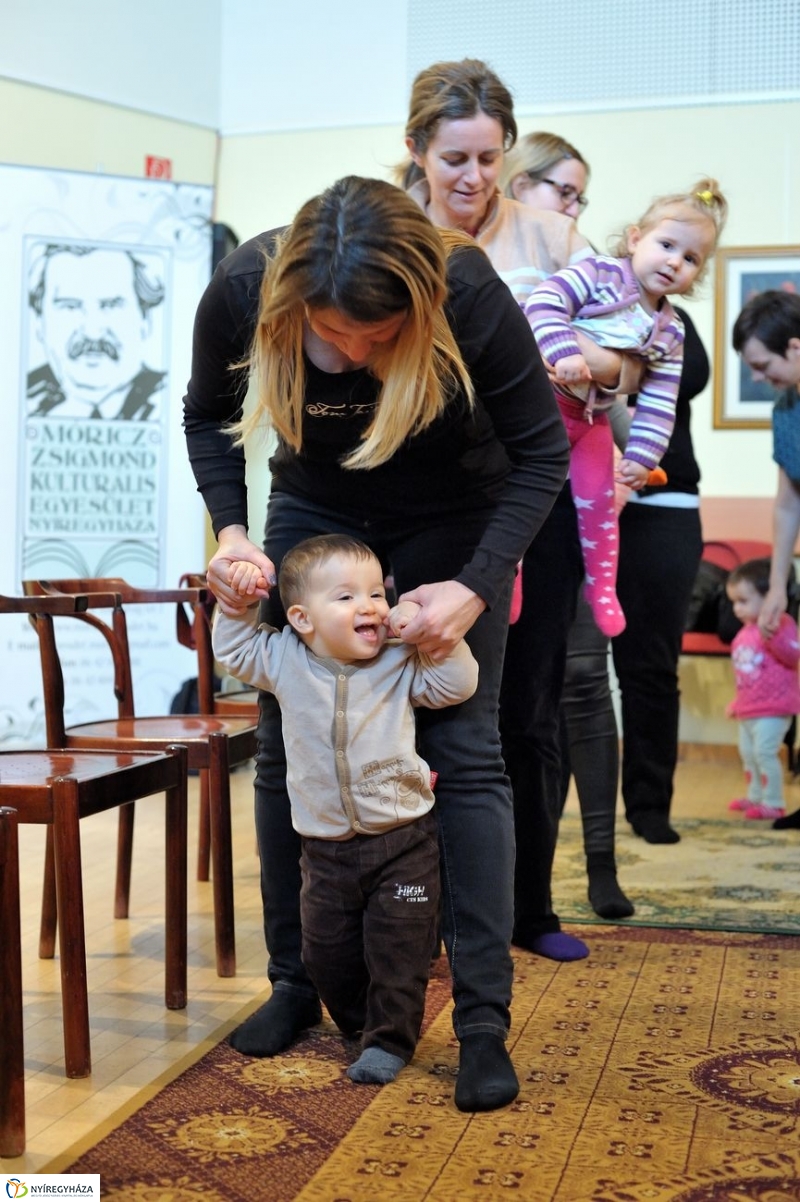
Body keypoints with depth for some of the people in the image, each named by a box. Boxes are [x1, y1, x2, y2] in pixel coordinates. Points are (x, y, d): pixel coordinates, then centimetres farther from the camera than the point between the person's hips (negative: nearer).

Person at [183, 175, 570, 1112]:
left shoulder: (468, 297, -32)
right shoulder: (243, 290, -26)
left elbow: (541, 452, -18)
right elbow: (207, 415, -4)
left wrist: (477, 587, -27)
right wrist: (231, 530, -18)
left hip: (452, 517, -2)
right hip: (314, 507, 3)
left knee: (460, 748, -9)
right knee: (283, 744, 1)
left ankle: (484, 1022, -2)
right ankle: (296, 981, 18)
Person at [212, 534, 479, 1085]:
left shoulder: (400, 664, -7)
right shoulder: (285, 662, -3)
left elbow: (457, 684, -11)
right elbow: (235, 650, 8)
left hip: (403, 841, -2)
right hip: (327, 847, 2)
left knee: (398, 948, 1)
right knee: (327, 951, 12)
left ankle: (390, 1040, 17)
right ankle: (360, 1022, 35)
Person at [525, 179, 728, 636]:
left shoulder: (670, 332, 4)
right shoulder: (600, 273, -12)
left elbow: (658, 404, 5)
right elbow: (545, 302, -26)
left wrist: (642, 455, -2)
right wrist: (564, 352, -39)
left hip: (593, 419, 5)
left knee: (599, 503, 10)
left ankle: (602, 588, 26)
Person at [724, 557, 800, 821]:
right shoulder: (744, 633, 13)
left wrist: (772, 637, -35)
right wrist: (736, 703, 25)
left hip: (772, 709, -9)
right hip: (748, 709, 9)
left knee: (764, 752, -13)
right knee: (747, 753, 15)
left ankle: (773, 803, -7)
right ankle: (755, 796, 29)